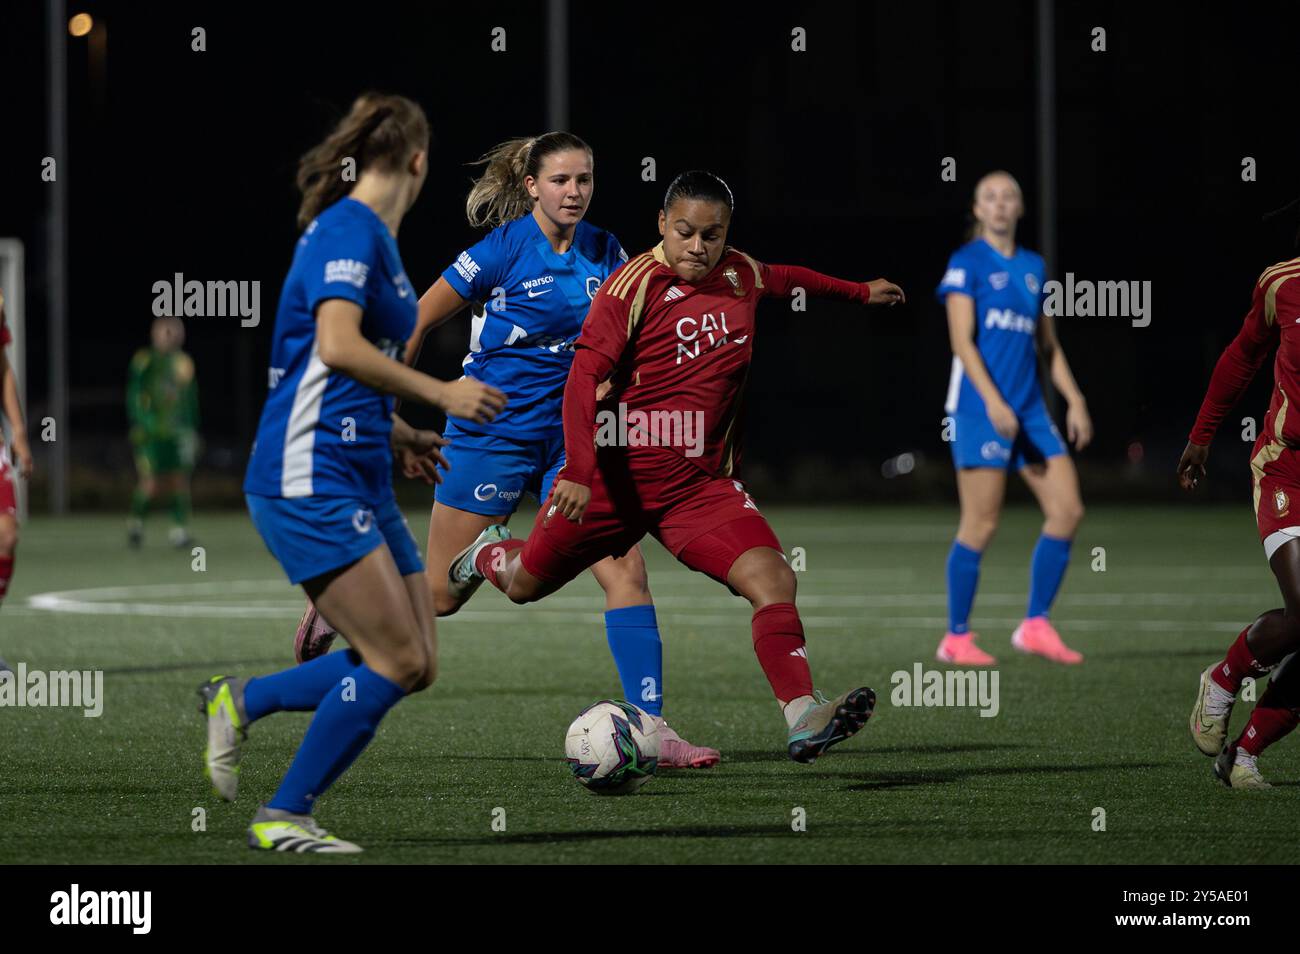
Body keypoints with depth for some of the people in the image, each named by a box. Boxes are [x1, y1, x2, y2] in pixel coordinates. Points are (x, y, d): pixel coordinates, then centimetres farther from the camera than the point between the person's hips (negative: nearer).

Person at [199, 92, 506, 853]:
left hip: (361, 478, 10)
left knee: (416, 665, 5)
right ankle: (285, 817, -1)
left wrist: (403, 436, 34)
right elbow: (337, 346, -24)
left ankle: (241, 702, 15)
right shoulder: (348, 229, -11)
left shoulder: (374, 237, 18)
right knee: (396, 661, -11)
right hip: (311, 477, -10)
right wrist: (440, 394, -18)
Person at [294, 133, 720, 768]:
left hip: (569, 439, 5)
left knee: (626, 570, -10)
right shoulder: (504, 249, -13)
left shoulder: (605, 254, 2)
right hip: (491, 435, -5)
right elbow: (418, 320, -5)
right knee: (439, 595, 3)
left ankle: (650, 728, -10)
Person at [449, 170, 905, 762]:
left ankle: (802, 718, -28)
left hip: (702, 485, 3)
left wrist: (858, 292, 40)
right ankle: (490, 554, 51)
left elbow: (782, 279, 32)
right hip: (617, 475, -3)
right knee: (526, 584, 13)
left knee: (772, 579, -21)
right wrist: (578, 469, -30)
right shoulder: (636, 284, -13)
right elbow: (585, 376, -19)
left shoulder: (741, 274, 6)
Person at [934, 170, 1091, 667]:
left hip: (1028, 410, 7)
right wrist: (992, 400, -22)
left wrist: (1074, 400, 13)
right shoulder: (967, 263, -4)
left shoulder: (1032, 267, 16)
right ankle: (956, 638, 2)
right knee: (981, 524, -8)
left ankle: (1035, 625, 6)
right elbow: (961, 339, -12)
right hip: (979, 407, -7)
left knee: (1067, 509, -2)